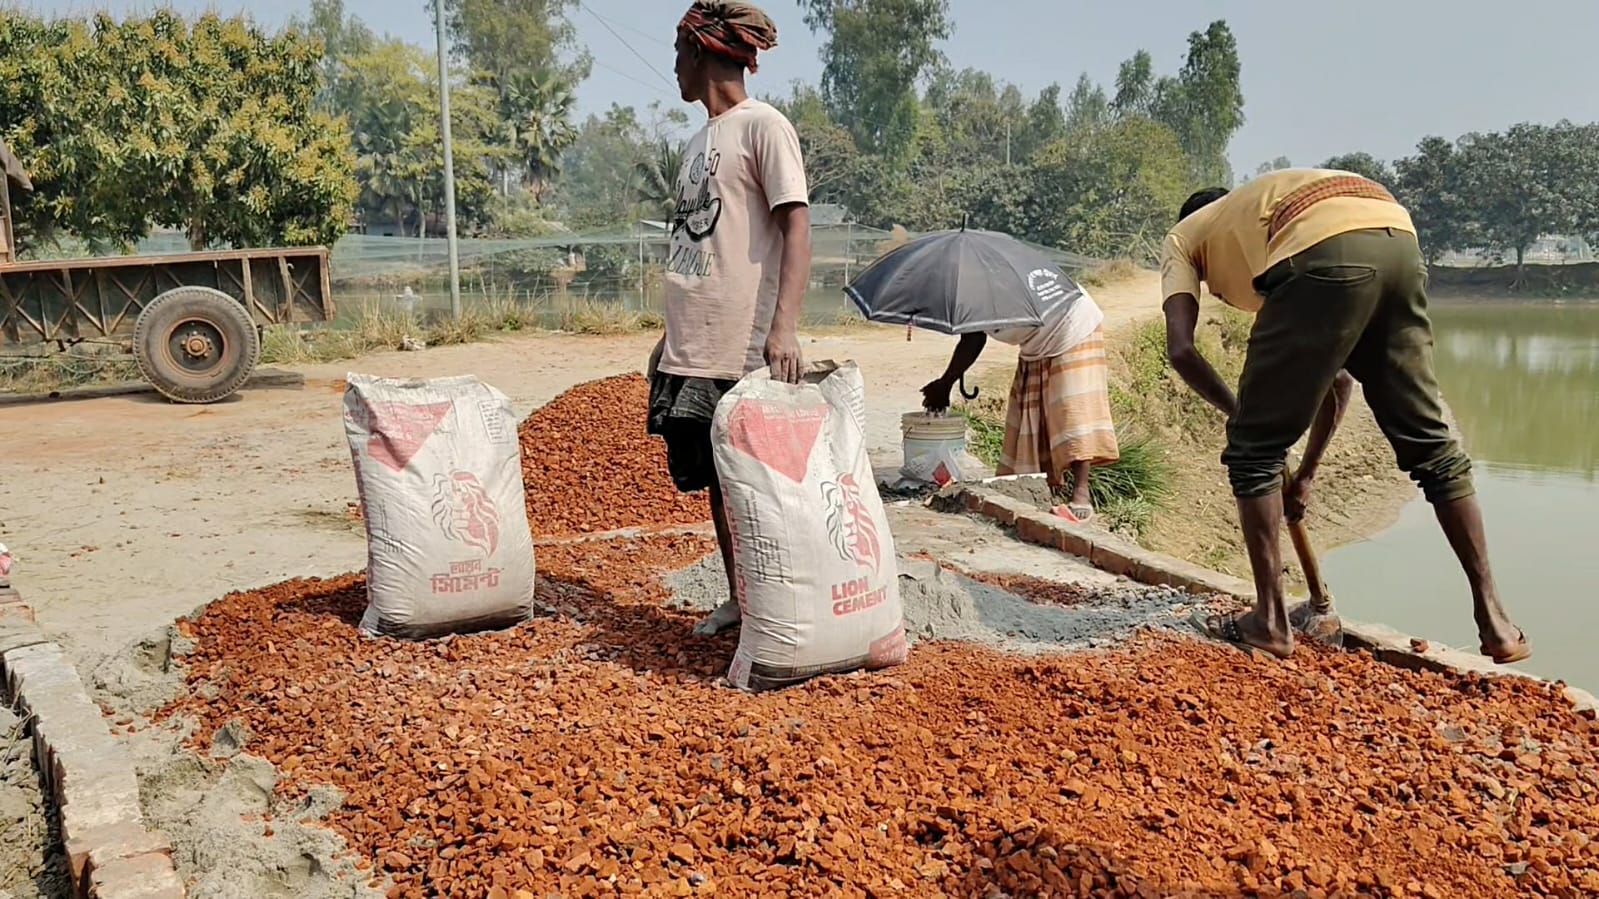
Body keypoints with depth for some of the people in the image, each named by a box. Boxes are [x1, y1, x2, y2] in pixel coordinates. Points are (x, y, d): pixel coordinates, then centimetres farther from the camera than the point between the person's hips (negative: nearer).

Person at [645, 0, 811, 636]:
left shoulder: (762, 125, -6)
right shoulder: (700, 140, 19)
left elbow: (797, 228, -14)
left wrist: (784, 326, -25)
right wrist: (671, 336, 22)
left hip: (744, 350, -8)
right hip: (691, 351, 8)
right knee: (714, 479, 12)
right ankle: (738, 598, 22)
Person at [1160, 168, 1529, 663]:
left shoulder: (1182, 238, 29)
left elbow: (1180, 349, 8)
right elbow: (1336, 375, 37)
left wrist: (1239, 413, 23)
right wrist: (1306, 474, 42)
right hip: (1399, 239, 7)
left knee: (1255, 449, 9)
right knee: (1431, 443, 16)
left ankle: (1270, 620, 13)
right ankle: (1494, 621, 22)